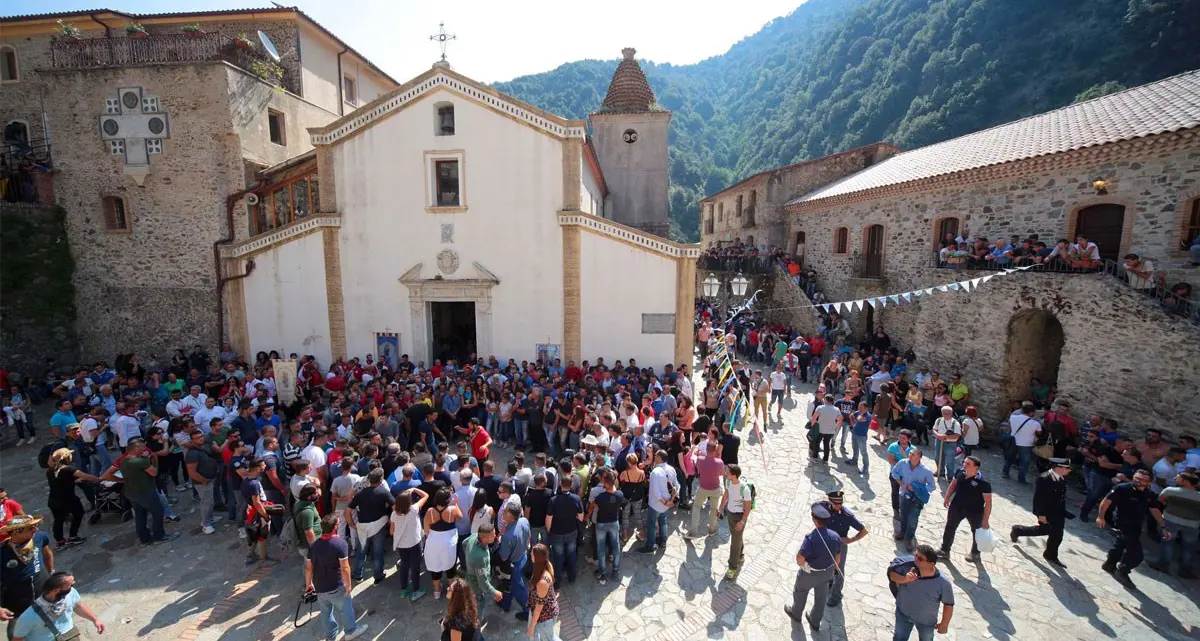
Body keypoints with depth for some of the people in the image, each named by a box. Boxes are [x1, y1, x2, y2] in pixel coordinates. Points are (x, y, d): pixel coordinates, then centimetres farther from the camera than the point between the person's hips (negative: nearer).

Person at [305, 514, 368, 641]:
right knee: (345, 609, 18)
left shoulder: (313, 545, -5)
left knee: (326, 612, 24)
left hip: (319, 588, 5)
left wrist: (308, 584, 19)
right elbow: (344, 568, -23)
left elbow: (308, 568, 4)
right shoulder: (340, 543, -24)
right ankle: (351, 631, 36)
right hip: (336, 587, -5)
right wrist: (348, 584, -9)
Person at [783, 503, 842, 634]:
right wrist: (833, 569, 17)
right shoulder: (835, 536, -19)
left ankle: (796, 613, 49)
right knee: (821, 597, 26)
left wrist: (802, 565, -7)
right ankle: (815, 622, 47)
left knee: (800, 592, 24)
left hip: (810, 573, -5)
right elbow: (838, 558, -2)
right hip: (827, 572, 5)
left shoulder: (811, 538, -38)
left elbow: (799, 559, -32)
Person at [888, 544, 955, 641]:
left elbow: (948, 604, -16)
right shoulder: (906, 565, -30)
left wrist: (944, 624, -4)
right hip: (903, 612, 1)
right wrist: (905, 579, -40)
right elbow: (891, 573, -20)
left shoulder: (943, 583, -31)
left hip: (926, 621, -1)